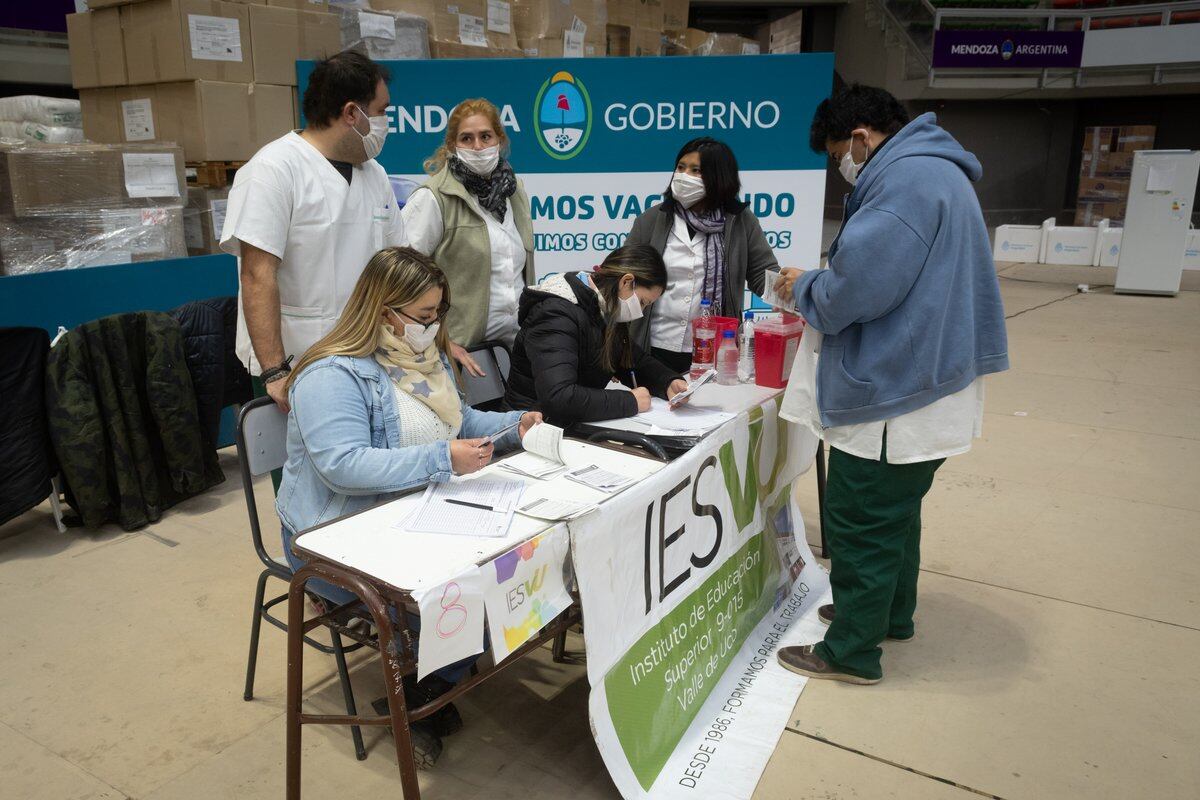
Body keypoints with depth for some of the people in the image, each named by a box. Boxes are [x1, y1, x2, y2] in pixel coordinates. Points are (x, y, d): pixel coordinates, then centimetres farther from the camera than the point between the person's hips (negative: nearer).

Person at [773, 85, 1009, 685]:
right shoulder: (934, 173, 16)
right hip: (921, 387, 11)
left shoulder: (907, 177, -19)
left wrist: (804, 287, -6)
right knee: (893, 512, 23)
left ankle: (851, 652, 16)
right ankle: (890, 614, 41)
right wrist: (816, 289, 12)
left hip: (894, 395, -11)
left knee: (859, 522, 2)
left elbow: (858, 287, -26)